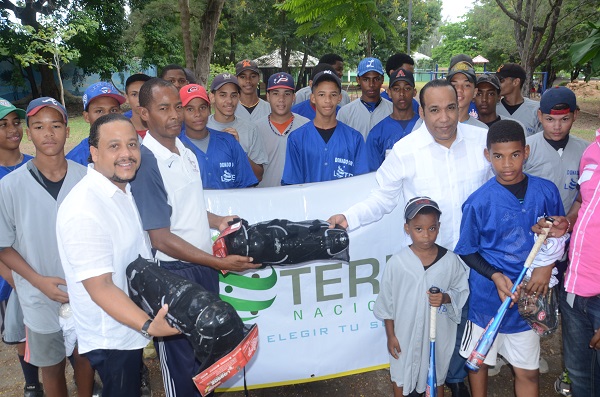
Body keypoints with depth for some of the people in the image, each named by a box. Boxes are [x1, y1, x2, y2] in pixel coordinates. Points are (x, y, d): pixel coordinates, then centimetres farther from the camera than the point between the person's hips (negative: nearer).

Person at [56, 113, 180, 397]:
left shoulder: (123, 189, 1)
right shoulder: (85, 210, -30)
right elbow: (99, 287, -30)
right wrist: (148, 326, -39)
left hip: (133, 325, 9)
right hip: (110, 339, -9)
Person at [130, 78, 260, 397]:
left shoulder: (187, 153, 4)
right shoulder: (146, 163, -20)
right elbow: (161, 239, -20)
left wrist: (217, 221, 2)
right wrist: (220, 262, -19)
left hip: (204, 267, 7)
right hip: (173, 274, -7)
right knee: (182, 363, 11)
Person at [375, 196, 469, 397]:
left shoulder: (450, 260, -13)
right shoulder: (396, 263, -16)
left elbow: (462, 290, 1)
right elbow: (387, 303, -6)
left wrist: (446, 298, -20)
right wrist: (390, 335, -3)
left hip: (439, 332, 1)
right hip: (405, 333, -1)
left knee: (437, 374, 23)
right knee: (401, 375, 19)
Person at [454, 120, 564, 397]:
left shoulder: (546, 191, -6)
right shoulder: (479, 202, -14)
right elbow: (466, 251, -5)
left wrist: (547, 266, -10)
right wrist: (495, 276, -19)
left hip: (529, 297, 2)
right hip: (487, 296, -2)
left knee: (528, 371, 13)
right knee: (479, 360, 17)